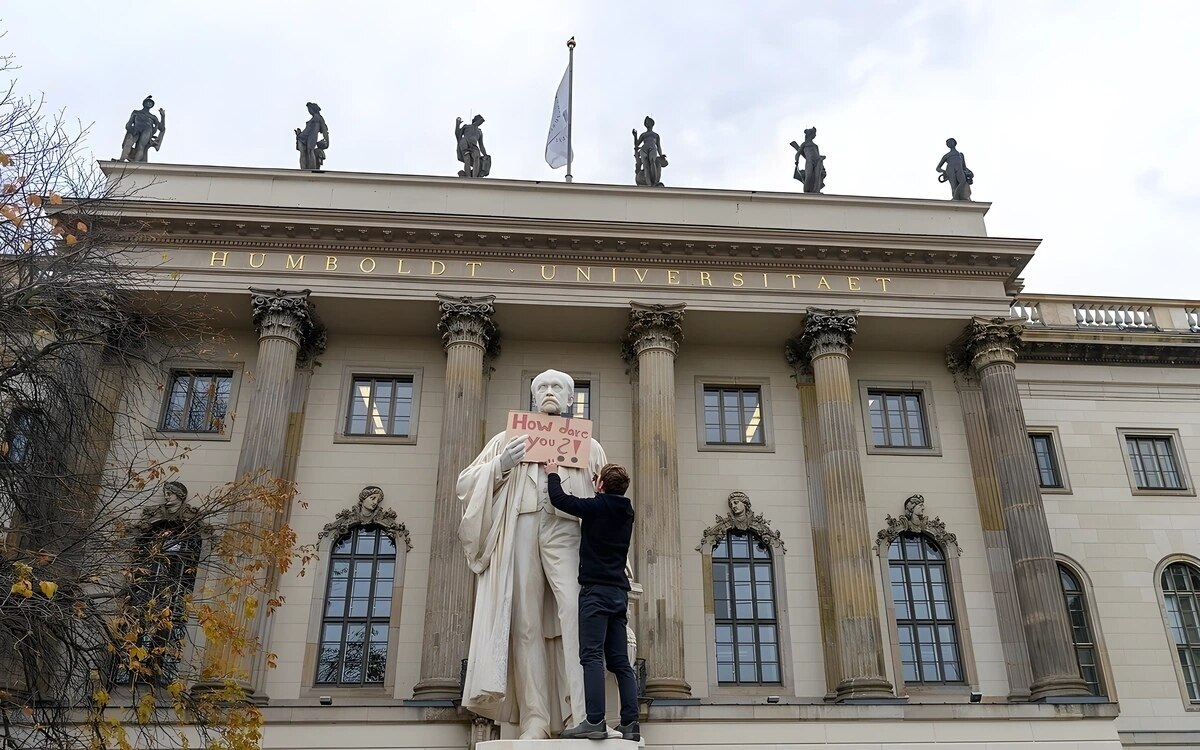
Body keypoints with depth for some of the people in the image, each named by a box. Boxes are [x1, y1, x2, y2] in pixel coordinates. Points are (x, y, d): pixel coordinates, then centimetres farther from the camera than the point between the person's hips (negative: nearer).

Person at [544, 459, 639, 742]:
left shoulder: (596, 506, -5)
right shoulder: (626, 511, 14)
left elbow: (559, 499, 5)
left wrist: (552, 475, 21)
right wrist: (599, 491, 37)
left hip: (596, 589, -7)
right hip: (619, 591, 7)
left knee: (592, 655, -12)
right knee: (620, 661, 5)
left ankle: (595, 721, -21)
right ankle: (630, 724, 0)